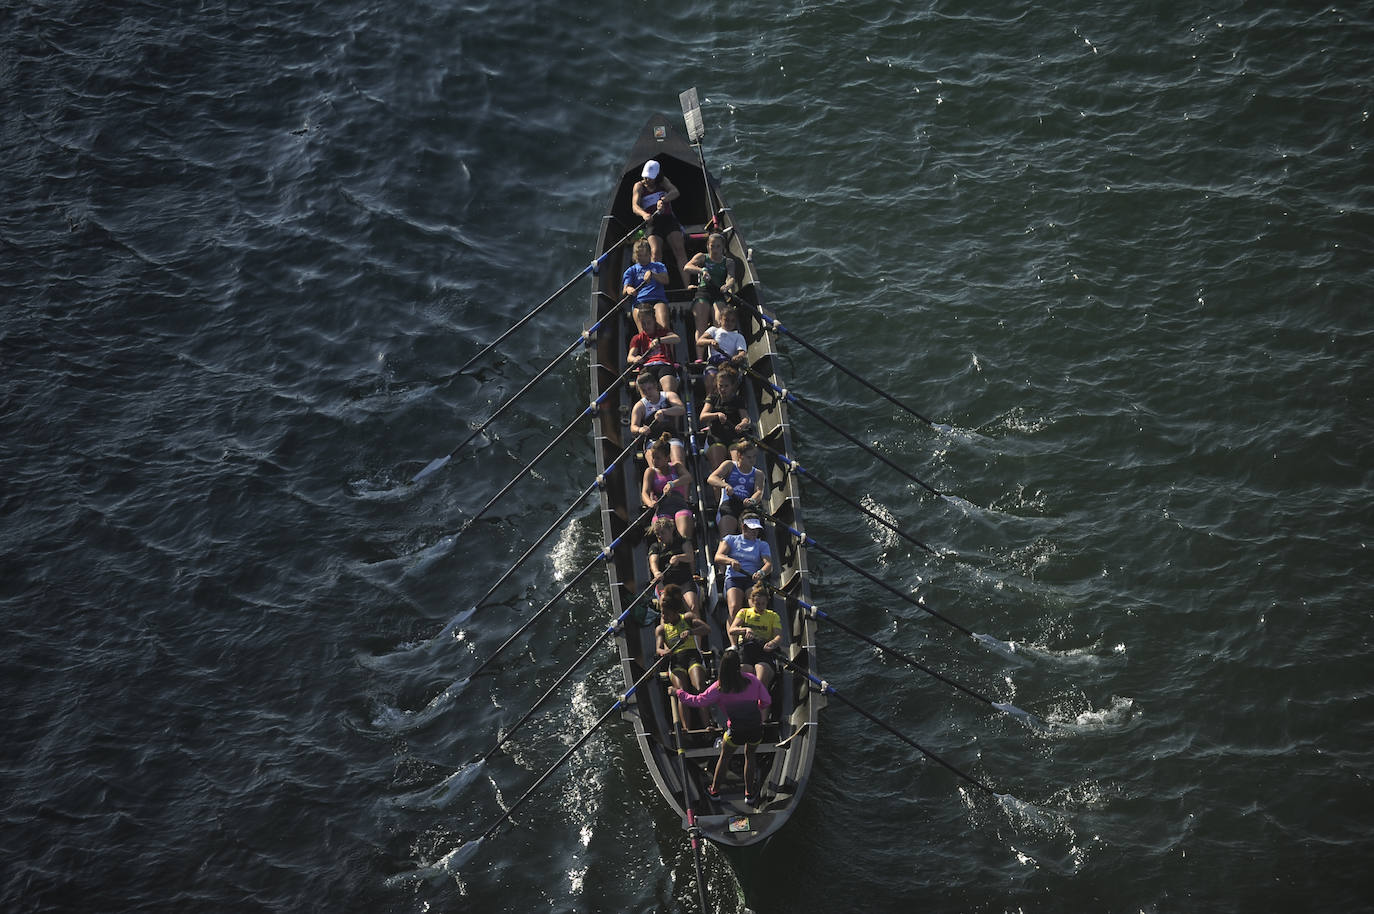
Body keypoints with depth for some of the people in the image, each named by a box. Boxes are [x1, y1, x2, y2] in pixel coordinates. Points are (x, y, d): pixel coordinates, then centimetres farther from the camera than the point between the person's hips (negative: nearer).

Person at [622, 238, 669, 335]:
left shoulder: (658, 266, 24)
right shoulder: (631, 270, 22)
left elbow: (666, 280, 5)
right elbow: (625, 289, 7)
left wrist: (652, 274, -14)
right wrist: (628, 290, -19)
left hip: (658, 300, 0)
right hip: (639, 302, 0)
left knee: (664, 328, -28)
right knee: (645, 333, -24)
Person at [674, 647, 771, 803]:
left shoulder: (719, 687, -8)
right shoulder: (752, 679, -2)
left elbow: (699, 701, -8)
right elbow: (766, 701, 2)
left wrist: (678, 693, 6)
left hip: (736, 731, -2)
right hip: (756, 729, 2)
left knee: (724, 757, 24)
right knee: (749, 756, 28)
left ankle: (715, 790, 37)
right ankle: (749, 794, 32)